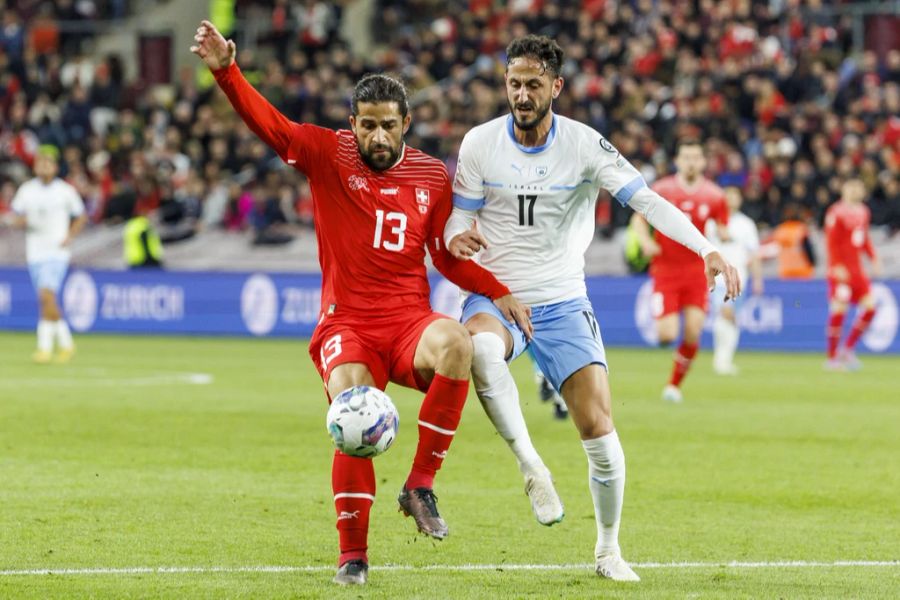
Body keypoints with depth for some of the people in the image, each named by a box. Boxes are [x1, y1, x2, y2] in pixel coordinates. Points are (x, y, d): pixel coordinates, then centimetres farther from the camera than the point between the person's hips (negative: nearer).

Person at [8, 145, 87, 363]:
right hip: (35, 253, 4)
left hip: (57, 252, -4)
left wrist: (69, 237, -4)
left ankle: (45, 346, -17)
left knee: (47, 295, -20)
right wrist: (22, 220, -11)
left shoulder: (66, 191, -1)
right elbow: (16, 218, 12)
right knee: (46, 300, 7)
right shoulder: (26, 190, 5)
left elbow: (81, 216, 10)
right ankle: (65, 342, 23)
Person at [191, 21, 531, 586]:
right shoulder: (328, 155, 1)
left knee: (456, 344, -32)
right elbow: (269, 123, -11)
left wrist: (501, 294, 3)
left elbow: (448, 257, 17)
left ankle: (421, 487, -18)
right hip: (347, 325, -1)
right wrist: (227, 72, -27)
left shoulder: (433, 175, 8)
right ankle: (353, 554, -7)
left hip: (409, 323, 1)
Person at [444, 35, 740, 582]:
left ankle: (609, 550, 12)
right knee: (480, 348, -39)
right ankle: (530, 465, -23)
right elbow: (460, 215, 4)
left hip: (563, 304, 0)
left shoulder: (585, 145, -7)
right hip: (495, 296, 0)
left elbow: (646, 200, -14)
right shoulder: (480, 143, -3)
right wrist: (459, 237, -22)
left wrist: (707, 249, -28)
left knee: (599, 429, -9)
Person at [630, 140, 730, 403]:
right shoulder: (661, 190, -4)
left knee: (693, 334, -9)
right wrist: (646, 242, -12)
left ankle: (674, 384, 12)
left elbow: (723, 230, 11)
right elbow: (639, 218, 7)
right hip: (666, 270, -2)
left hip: (697, 271, 2)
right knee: (666, 336, -11)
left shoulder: (714, 196, 1)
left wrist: (723, 234, -13)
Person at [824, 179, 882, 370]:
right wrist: (837, 266, -21)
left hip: (857, 270, 8)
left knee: (870, 307, 0)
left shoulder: (862, 212, 14)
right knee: (839, 310, -9)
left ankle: (848, 349, 12)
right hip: (840, 270, -8)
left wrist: (874, 259, 11)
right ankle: (832, 358, -1)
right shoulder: (837, 212, -9)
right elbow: (831, 242, -14)